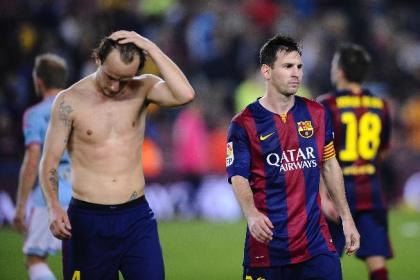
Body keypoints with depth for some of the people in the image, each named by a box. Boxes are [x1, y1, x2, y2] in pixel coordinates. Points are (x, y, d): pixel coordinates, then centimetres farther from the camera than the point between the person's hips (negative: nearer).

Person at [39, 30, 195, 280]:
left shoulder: (142, 89, 0)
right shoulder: (70, 101, -4)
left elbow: (185, 95, -20)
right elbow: (50, 160, -4)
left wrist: (151, 48, -20)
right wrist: (54, 207, -21)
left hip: (137, 216, 1)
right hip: (87, 220, -1)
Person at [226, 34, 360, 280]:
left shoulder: (317, 114, 9)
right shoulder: (244, 123, -4)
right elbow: (239, 177, -12)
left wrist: (347, 218, 14)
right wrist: (252, 214, -31)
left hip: (316, 240, 3)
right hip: (268, 243, -3)